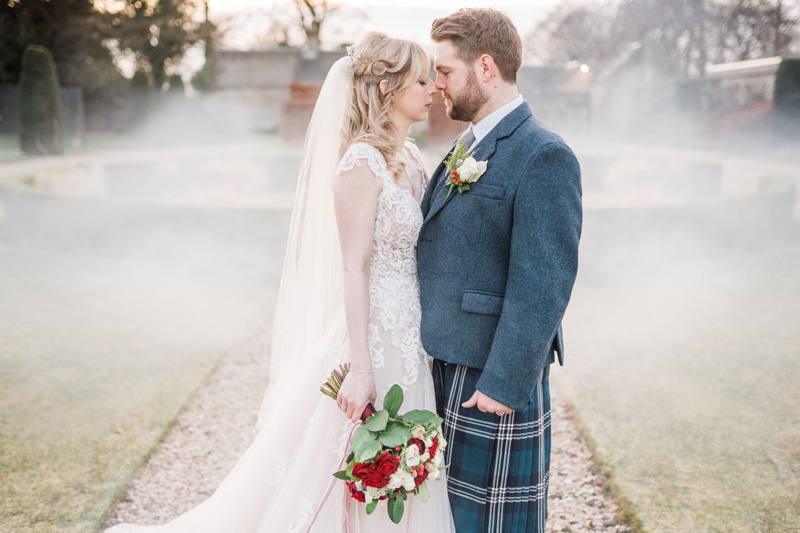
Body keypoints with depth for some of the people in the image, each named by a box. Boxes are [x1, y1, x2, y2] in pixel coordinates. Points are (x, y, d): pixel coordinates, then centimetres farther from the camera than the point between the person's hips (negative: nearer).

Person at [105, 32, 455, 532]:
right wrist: (359, 368, -20)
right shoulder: (361, 163, -16)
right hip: (375, 342, -8)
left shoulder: (410, 157, 10)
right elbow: (353, 269, -18)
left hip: (409, 346, 8)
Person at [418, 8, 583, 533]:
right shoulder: (469, 146, 13)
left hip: (494, 375, -8)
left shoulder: (544, 155, -16)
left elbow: (542, 285, -20)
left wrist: (504, 385, -20)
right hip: (447, 363, 9)